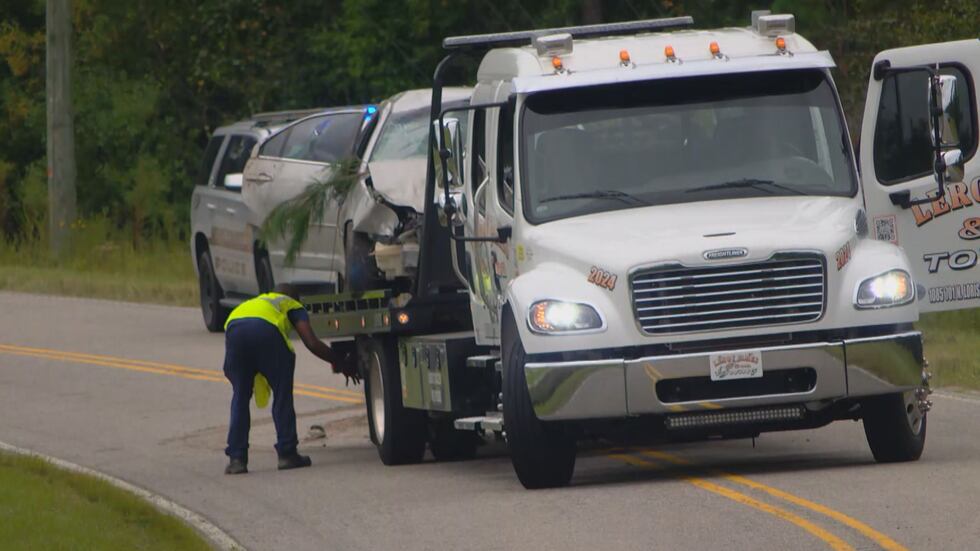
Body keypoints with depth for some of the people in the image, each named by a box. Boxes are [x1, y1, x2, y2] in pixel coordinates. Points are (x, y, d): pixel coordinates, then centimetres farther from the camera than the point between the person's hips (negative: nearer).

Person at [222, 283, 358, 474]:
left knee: (240, 396, 15)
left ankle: (237, 458, 9)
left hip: (234, 327, 4)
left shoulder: (256, 301, 44)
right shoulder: (293, 306, 32)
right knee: (282, 395, 11)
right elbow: (312, 343, 16)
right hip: (266, 329, -4)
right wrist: (341, 363, 27)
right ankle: (287, 454, 12)